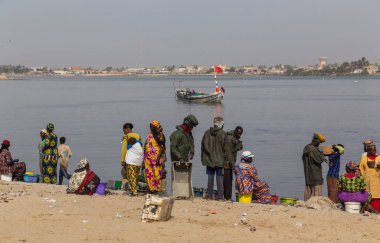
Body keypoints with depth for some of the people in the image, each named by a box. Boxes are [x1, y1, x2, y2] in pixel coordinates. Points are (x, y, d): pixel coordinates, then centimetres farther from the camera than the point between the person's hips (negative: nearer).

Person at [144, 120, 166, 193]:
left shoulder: (160, 136, -7)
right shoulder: (149, 135, 13)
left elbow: (162, 148, -11)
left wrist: (158, 158, -19)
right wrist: (144, 156, 17)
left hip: (156, 158, -6)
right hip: (148, 158, 6)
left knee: (157, 174, -5)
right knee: (149, 173, 5)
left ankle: (157, 188, 1)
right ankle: (151, 188, 12)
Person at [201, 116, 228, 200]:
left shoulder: (207, 133, 1)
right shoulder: (223, 134, -10)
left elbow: (203, 146, 6)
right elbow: (225, 148, -8)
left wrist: (203, 158, 13)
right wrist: (225, 160, 1)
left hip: (209, 160, 3)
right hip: (220, 160, -3)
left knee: (210, 178, 9)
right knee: (219, 178, 2)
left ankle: (209, 195, 12)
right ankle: (220, 196, 4)